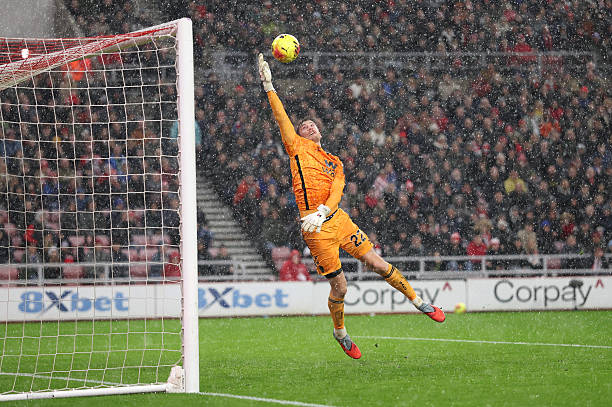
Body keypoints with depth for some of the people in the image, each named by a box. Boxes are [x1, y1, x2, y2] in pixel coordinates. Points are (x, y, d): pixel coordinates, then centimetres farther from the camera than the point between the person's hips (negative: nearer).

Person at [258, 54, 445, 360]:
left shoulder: (335, 163, 19)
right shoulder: (296, 146, 9)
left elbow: (336, 191, 2)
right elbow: (281, 116, -2)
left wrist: (322, 211, -17)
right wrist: (269, 87, -11)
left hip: (337, 218, 4)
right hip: (315, 228, -4)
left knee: (378, 264, 1)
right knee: (339, 287, -3)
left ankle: (419, 302, 18)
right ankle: (339, 332, 21)